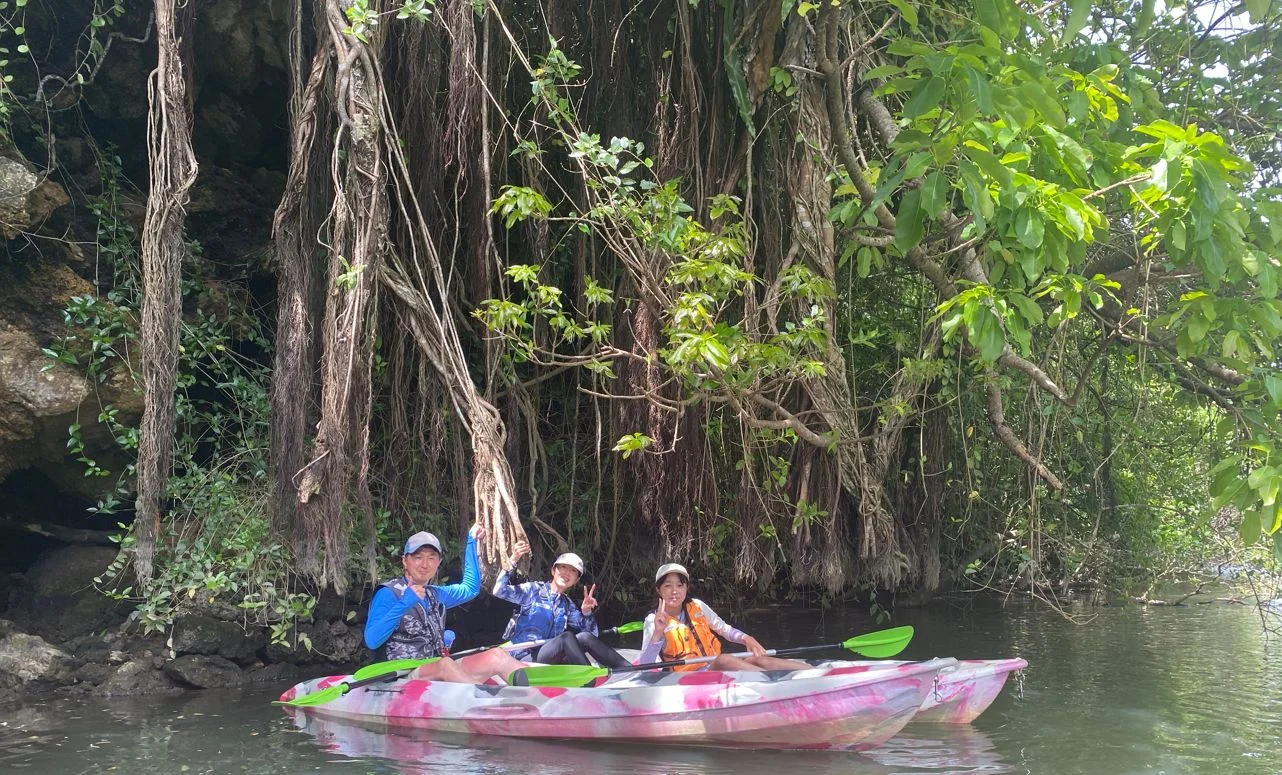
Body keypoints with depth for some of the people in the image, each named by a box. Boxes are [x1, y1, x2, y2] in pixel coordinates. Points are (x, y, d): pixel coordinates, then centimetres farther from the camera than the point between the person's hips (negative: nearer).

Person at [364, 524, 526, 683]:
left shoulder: (436, 595, 20)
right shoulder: (389, 594, -3)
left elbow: (470, 588, 38)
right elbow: (371, 641, -17)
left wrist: (472, 541, 33)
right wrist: (403, 604, -25)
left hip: (439, 675, 8)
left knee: (497, 656, -13)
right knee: (444, 664, -37)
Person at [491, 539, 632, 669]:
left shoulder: (568, 605, 19)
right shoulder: (534, 590, 3)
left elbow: (591, 633, 14)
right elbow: (499, 592, -13)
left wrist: (586, 612, -5)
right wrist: (512, 562, -25)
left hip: (552, 660, 5)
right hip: (525, 659, -5)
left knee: (585, 638, -20)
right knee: (567, 637, -29)